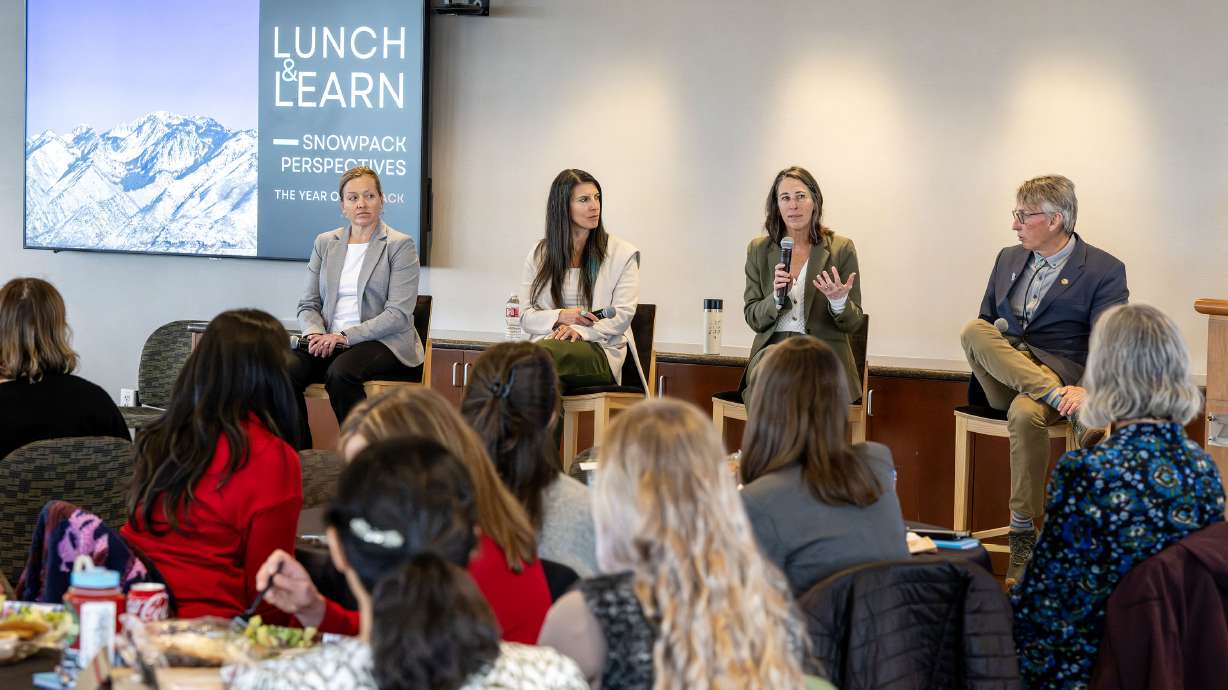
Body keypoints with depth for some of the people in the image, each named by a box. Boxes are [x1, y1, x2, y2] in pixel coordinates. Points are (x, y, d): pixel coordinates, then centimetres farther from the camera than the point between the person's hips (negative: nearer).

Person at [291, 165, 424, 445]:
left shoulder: (400, 245, 1)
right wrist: (316, 334, -8)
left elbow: (398, 315, -8)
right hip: (327, 341, 4)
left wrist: (345, 337, -17)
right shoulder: (325, 243, 16)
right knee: (286, 371, -27)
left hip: (383, 343, -4)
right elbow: (308, 304, 15)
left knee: (341, 371, -36)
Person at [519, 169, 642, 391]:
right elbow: (526, 317, 12)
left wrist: (579, 330, -16)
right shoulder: (539, 255, 16)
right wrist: (560, 316, -10)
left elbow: (623, 314, 0)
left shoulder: (622, 254, 9)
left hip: (600, 351, -2)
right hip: (547, 340, 2)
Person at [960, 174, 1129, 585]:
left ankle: (1024, 535, -29)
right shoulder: (1009, 259, 18)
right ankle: (1060, 400, -34)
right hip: (1002, 377, 5)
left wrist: (1089, 390, -29)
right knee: (973, 331, -26)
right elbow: (987, 321, 21)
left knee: (1026, 415, -38)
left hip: (1061, 374, -5)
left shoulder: (1104, 271, -1)